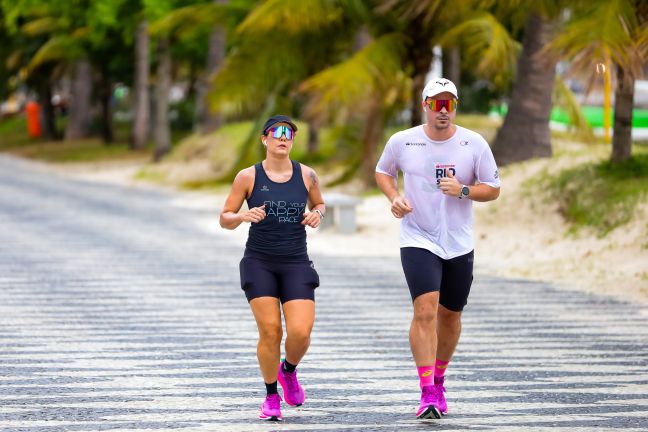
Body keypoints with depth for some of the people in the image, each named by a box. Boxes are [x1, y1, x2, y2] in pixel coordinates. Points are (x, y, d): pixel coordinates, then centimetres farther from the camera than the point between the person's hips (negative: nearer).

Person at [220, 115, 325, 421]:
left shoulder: (306, 175, 3)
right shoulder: (248, 177, -2)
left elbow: (319, 203, 22)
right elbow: (225, 219, 3)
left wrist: (317, 214, -2)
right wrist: (243, 216, -19)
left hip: (296, 263, 1)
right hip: (259, 262, -1)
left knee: (301, 332, -11)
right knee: (270, 331, -8)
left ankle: (288, 370, 23)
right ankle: (271, 396, 12)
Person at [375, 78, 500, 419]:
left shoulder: (474, 144, -3)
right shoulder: (402, 142, -4)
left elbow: (493, 189, 2)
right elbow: (383, 171, 14)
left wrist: (463, 190, -17)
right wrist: (394, 197, -5)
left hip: (459, 245, 2)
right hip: (418, 241, -2)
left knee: (450, 315, 13)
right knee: (425, 309, -18)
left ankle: (438, 380, 36)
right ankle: (427, 394, -19)